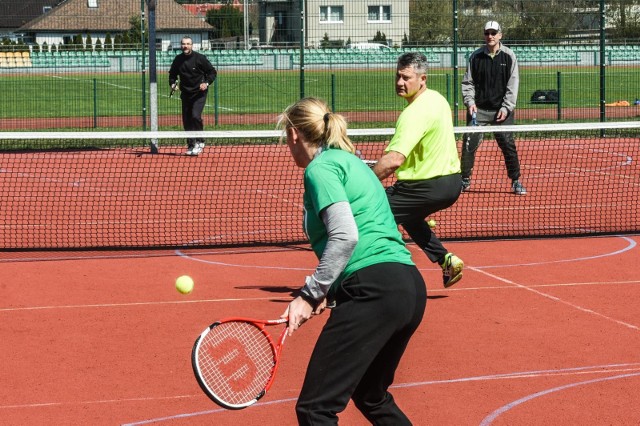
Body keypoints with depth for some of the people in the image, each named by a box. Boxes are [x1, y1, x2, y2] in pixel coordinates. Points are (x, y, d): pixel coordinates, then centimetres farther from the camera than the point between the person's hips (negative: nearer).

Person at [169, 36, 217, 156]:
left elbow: (212, 72, -3)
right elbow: (172, 73, 18)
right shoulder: (178, 60, 2)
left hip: (199, 93, -5)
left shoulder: (200, 58, -9)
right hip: (185, 93, 5)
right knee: (186, 120, 6)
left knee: (195, 116, -20)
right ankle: (191, 145, 17)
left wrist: (207, 83, -17)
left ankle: (199, 142, -8)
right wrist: (172, 83, -2)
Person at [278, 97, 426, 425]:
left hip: (374, 290, -10)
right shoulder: (350, 162, 25)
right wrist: (326, 293, 16)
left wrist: (309, 295, -11)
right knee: (371, 399, 27)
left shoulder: (320, 168, -3)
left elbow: (345, 237, -17)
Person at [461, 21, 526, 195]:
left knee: (508, 145, -2)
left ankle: (516, 182, 8)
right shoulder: (475, 57, 4)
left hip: (501, 110, -1)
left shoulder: (509, 56, 0)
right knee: (469, 144, -4)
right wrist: (470, 102, -5)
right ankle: (465, 180, 8)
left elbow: (513, 84, -1)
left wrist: (506, 108, -9)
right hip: (479, 109, 1)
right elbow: (467, 82, 9)